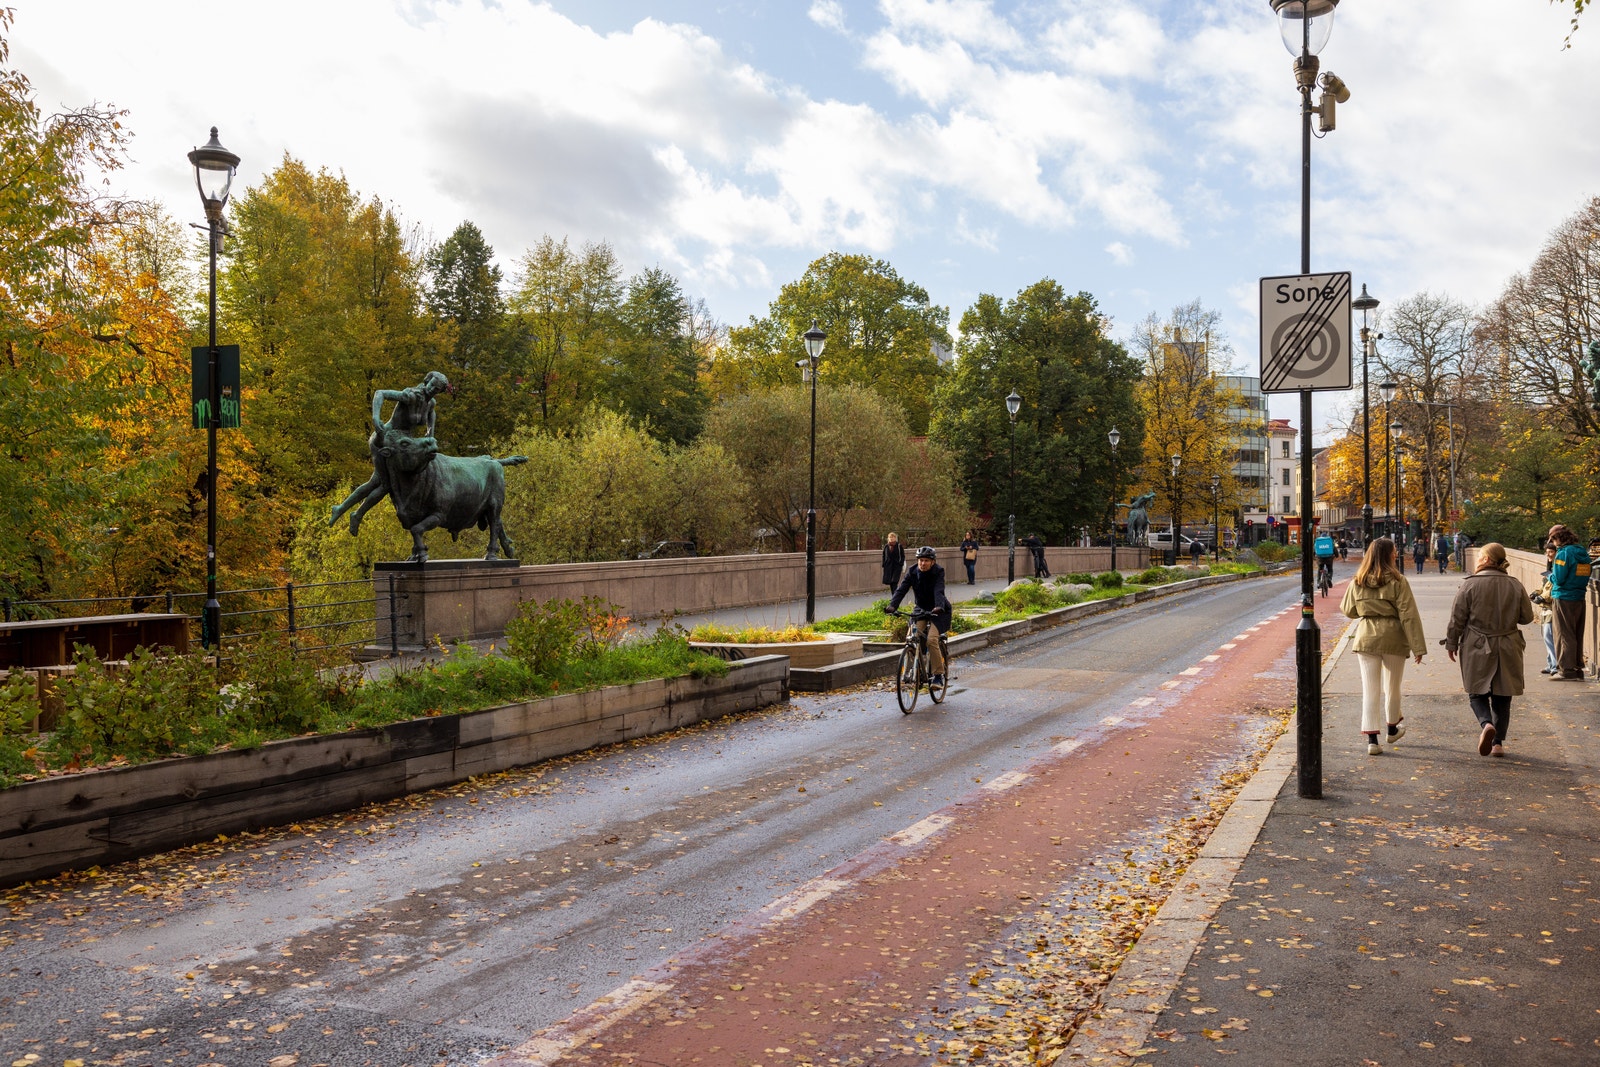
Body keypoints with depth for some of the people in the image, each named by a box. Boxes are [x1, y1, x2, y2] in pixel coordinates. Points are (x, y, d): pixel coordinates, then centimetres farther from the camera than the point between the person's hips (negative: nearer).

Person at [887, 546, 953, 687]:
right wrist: (892, 606, -37)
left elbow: (939, 591, -33)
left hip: (938, 611, -4)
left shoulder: (938, 572, -18)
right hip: (921, 609, 4)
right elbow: (902, 589, -20)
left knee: (932, 640, -21)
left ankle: (939, 675, -8)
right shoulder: (913, 572, -9)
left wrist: (939, 607, -52)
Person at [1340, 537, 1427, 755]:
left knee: (1370, 689, 3)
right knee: (1392, 687, 17)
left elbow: (1348, 610, 11)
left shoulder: (1357, 582, 0)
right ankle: (1393, 729, 37)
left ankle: (1372, 738, -3)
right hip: (1393, 638, -2)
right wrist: (1418, 646, -9)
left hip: (1366, 637, 2)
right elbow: (1409, 616, -11)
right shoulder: (1397, 581, -10)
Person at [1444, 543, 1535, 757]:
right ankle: (1498, 742, 13)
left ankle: (1487, 724, -18)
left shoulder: (1470, 585, -11)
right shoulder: (1515, 586, -1)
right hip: (1507, 650, 3)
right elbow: (1527, 617, 6)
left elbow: (1457, 619, -8)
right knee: (1502, 697, 12)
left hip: (1476, 650, -3)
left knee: (1477, 692, 9)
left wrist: (1451, 644, 3)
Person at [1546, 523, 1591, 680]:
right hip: (1579, 599, 8)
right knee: (1577, 635, 14)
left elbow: (1558, 579, -19)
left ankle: (1566, 670, 0)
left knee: (1564, 635, -2)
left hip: (1563, 599, -8)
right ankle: (1577, 668, 20)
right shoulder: (1583, 553, 10)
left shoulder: (1564, 553, -15)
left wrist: (1550, 575, 3)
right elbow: (1585, 577, 16)